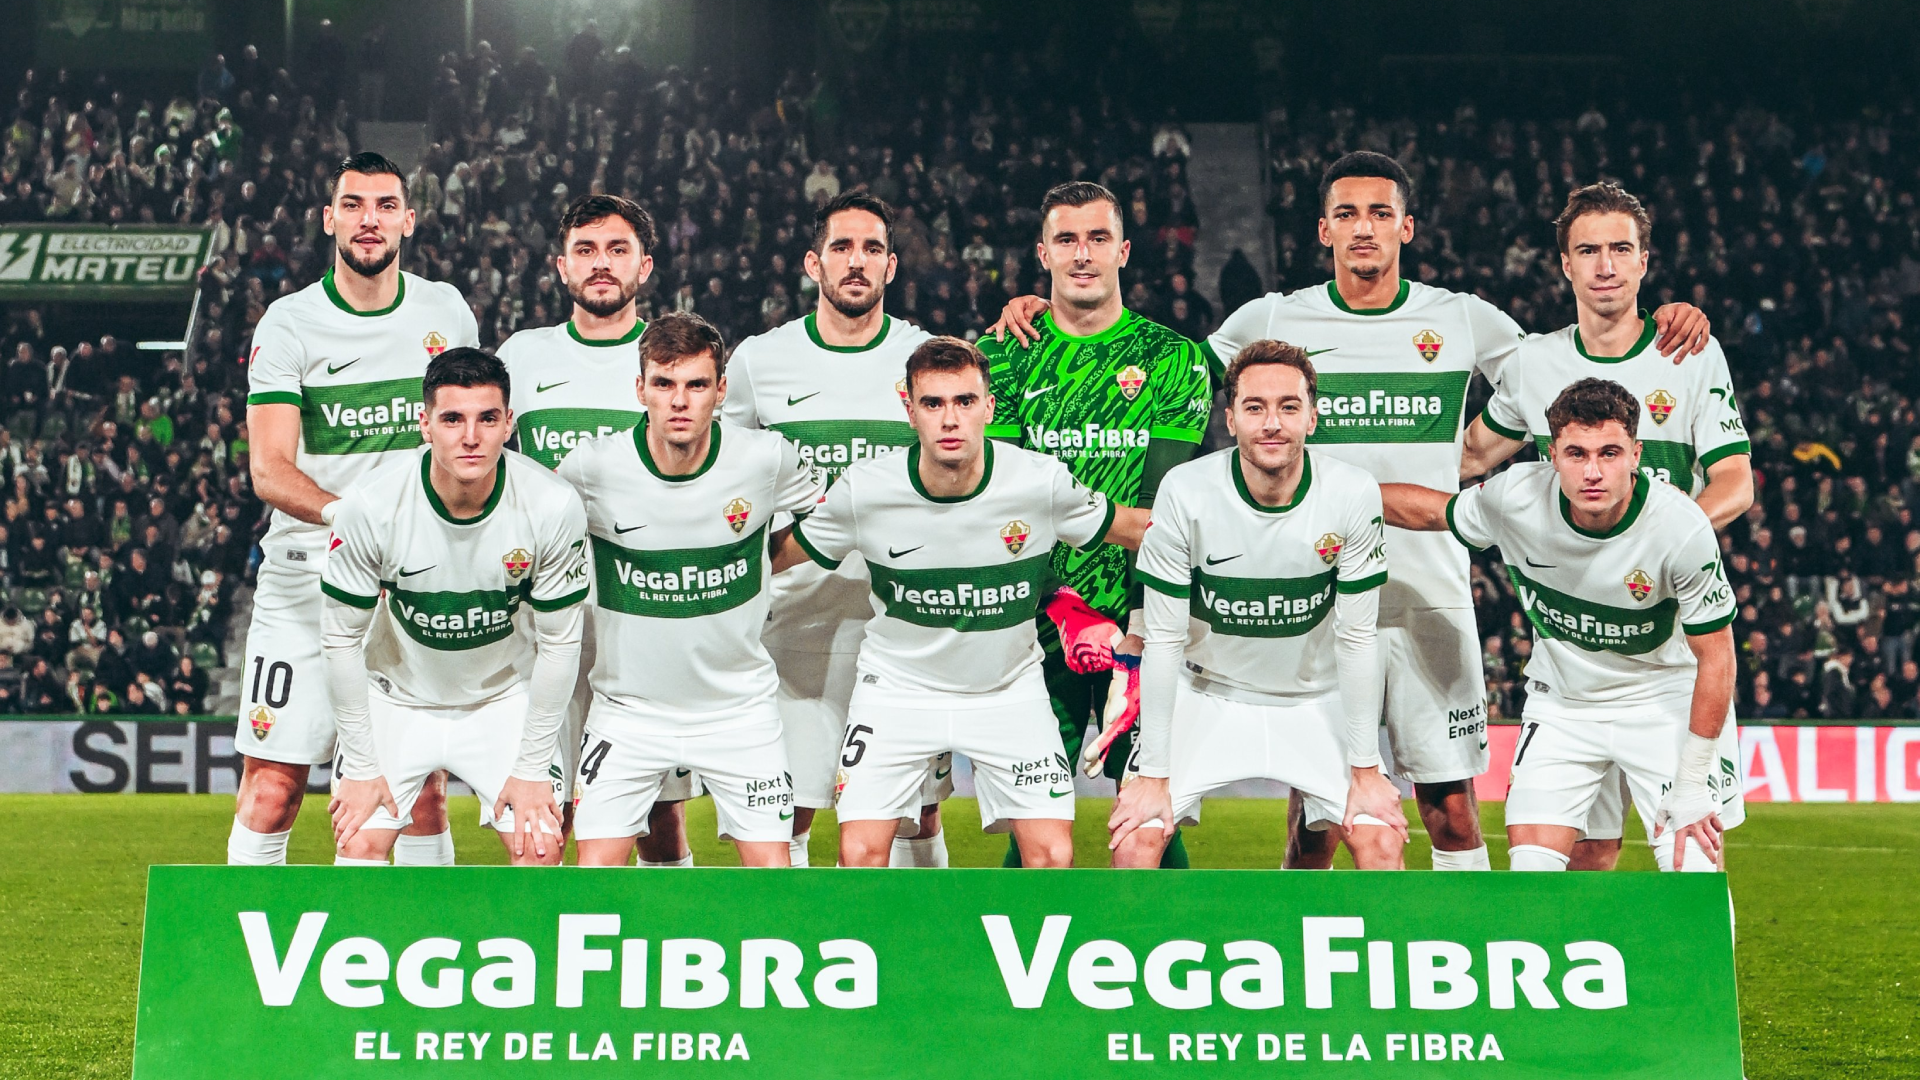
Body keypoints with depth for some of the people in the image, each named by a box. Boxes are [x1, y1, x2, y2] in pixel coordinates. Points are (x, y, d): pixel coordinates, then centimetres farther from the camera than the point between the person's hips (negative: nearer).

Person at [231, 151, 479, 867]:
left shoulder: (446, 311, 8)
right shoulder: (290, 325, -3)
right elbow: (269, 471, -12)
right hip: (305, 575, -2)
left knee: (423, 791, 3)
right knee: (272, 789, -5)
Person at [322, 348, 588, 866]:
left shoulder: (554, 506, -23)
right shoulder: (371, 504, -25)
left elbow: (559, 642, -12)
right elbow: (342, 638, -13)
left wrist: (531, 768, -10)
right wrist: (361, 766, -10)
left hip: (505, 700, 0)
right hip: (397, 698, 0)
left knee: (540, 847, -11)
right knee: (358, 844, -10)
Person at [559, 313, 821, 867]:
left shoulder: (766, 459, -13)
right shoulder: (594, 467, -15)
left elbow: (815, 515, 10)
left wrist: (760, 563, 3)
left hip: (740, 706, 1)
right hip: (628, 710, 0)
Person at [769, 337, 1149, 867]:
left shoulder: (1043, 481, -17)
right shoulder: (862, 490, -17)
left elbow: (1131, 528, 2)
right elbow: (780, 555, 2)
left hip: (1010, 690, 0)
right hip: (896, 687, 0)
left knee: (1052, 853, -11)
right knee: (860, 852, -13)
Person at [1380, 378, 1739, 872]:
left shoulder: (1683, 529, -27)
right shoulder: (1515, 497, -21)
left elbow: (1715, 656, -17)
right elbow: (1433, 509, 3)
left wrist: (1692, 784, -15)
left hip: (1663, 699, -2)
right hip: (1559, 700, 2)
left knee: (1693, 868, -13)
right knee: (1531, 870, -8)